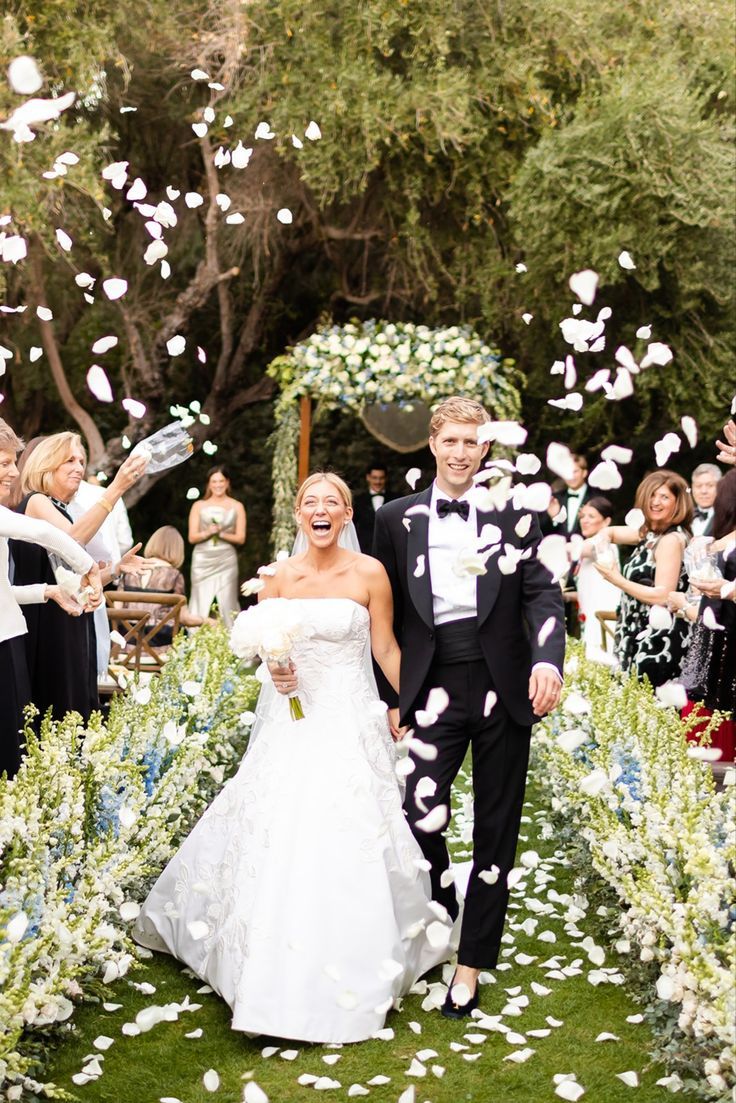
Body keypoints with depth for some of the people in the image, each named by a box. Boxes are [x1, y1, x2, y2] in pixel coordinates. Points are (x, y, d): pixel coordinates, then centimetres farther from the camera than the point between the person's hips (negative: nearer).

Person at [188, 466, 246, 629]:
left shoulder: (237, 507, 9)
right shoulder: (199, 506, 10)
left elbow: (241, 538, 5)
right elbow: (192, 537, 5)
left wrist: (221, 533, -10)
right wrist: (208, 532, -14)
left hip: (226, 560, 0)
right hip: (203, 560, 0)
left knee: (227, 603, -6)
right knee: (201, 603, -4)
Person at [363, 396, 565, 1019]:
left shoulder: (514, 512, 3)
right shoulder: (397, 519, 7)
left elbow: (543, 592, -5)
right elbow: (388, 617, 10)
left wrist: (548, 660, -23)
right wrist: (391, 698, 8)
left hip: (504, 687, 0)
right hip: (435, 689, 0)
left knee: (496, 829, 7)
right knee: (421, 814, -11)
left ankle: (472, 962, 22)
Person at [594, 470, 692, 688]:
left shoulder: (672, 539, -15)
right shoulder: (651, 532, 12)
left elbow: (662, 596, -20)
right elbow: (611, 532, 28)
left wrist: (618, 581, -14)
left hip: (658, 640, -9)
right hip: (641, 634, 9)